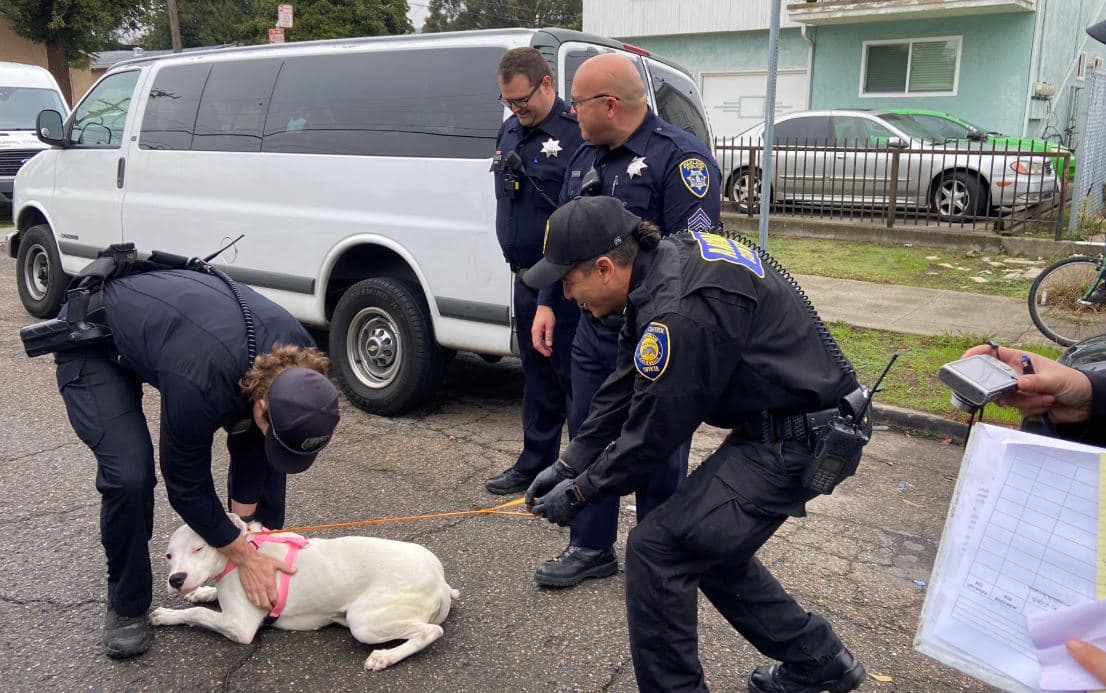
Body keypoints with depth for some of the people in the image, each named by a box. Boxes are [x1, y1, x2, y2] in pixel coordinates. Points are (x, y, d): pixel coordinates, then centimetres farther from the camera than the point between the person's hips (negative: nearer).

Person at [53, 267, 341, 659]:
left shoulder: (295, 358, -24)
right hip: (92, 344, -6)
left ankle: (266, 549, 17)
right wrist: (241, 554, -18)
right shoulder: (200, 384, -43)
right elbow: (186, 482, -26)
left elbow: (251, 442, -8)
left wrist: (244, 524, -6)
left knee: (259, 448, -2)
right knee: (129, 474, -22)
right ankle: (126, 606, 2)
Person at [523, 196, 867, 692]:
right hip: (775, 423, 10)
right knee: (711, 546, 21)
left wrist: (580, 492, -4)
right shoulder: (660, 262, 3)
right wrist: (567, 465, 9)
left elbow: (652, 433, -19)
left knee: (657, 547, -10)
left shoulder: (680, 312, -28)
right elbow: (623, 391, 9)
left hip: (796, 441, -10)